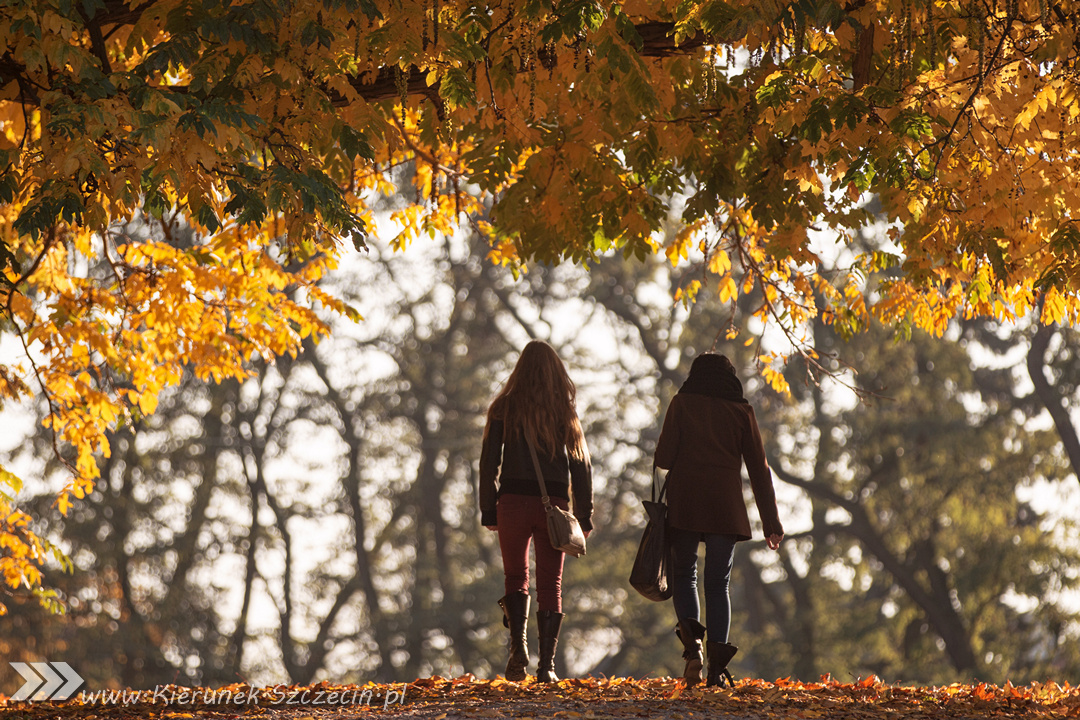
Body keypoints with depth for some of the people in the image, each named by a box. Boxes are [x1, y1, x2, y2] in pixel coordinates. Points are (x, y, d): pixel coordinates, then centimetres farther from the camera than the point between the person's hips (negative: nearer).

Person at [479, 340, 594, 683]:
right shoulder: (565, 410, 5)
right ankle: (547, 664, -1)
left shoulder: (505, 407, 1)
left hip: (514, 501, -1)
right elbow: (581, 464, 6)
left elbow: (490, 462, 0)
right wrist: (585, 514, 9)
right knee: (550, 584, 5)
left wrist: (488, 510, 4)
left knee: (516, 577, 11)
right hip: (554, 504, 1)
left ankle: (518, 643, -11)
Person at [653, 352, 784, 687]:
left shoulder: (682, 404, 5)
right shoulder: (741, 411, 9)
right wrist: (771, 521, 11)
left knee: (684, 574, 11)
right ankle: (717, 661, -6)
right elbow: (758, 468, 8)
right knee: (718, 584, 6)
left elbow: (663, 457, -5)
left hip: (684, 502, -1)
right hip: (726, 506, 1)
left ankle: (692, 641, -15)